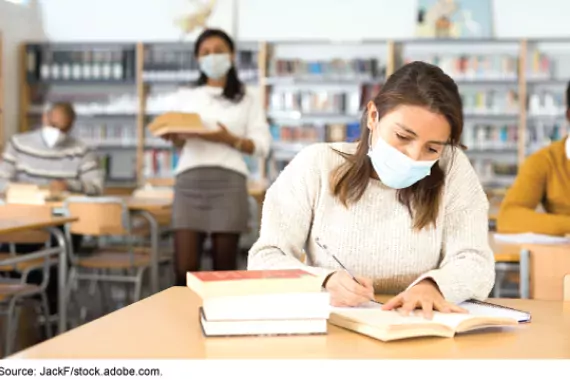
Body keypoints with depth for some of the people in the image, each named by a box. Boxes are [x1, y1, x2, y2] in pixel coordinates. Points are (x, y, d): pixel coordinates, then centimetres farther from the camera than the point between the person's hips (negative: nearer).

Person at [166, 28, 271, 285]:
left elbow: (262, 145, 5)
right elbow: (176, 141, 15)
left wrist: (229, 140, -12)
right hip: (190, 180, 1)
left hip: (229, 181, -1)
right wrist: (175, 136, -8)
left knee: (224, 269, -2)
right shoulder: (185, 96, 19)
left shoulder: (247, 99, 14)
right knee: (184, 269, -7)